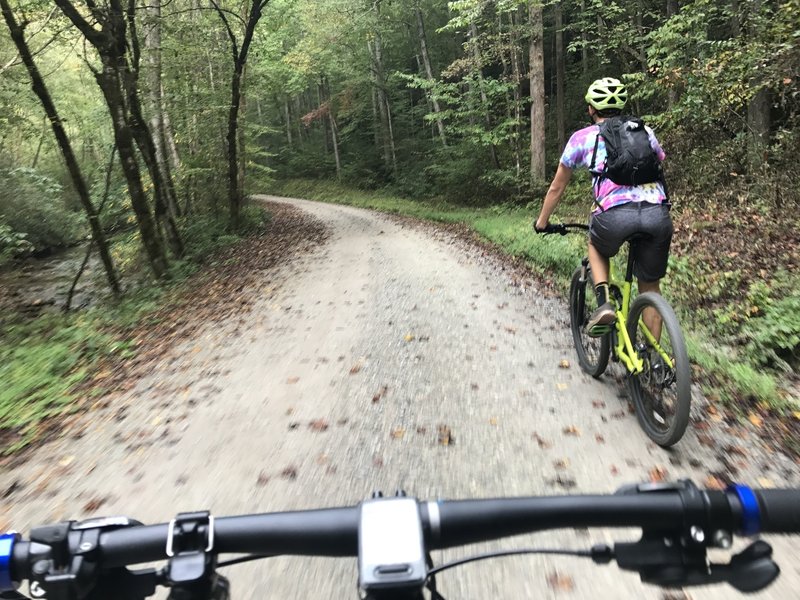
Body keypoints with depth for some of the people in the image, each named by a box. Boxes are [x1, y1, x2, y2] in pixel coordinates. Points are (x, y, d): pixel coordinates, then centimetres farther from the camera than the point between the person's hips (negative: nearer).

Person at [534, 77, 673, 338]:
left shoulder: (582, 137, 20)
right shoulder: (645, 131, 28)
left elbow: (557, 187, 27)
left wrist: (541, 222, 41)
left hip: (615, 214, -2)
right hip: (658, 214, 3)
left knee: (596, 245, 32)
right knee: (650, 287, 20)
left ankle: (604, 302, 10)